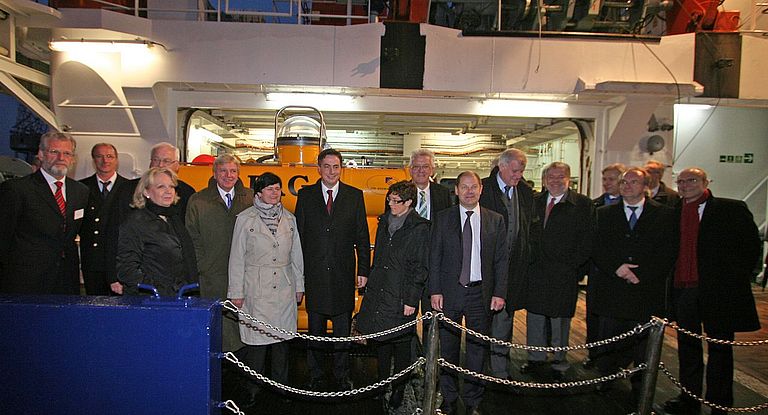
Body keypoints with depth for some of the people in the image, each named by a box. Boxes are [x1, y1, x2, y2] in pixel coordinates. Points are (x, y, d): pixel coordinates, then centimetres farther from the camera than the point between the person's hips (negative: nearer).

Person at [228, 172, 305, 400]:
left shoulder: (289, 219, 8)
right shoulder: (245, 219, -2)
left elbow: (296, 255, 12)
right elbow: (237, 258, -1)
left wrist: (299, 286, 11)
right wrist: (236, 291, -3)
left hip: (285, 288, 3)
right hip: (256, 289, -3)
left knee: (282, 338, 8)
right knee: (257, 338, -2)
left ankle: (280, 385, 23)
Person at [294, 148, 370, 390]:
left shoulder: (354, 196, 3)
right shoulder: (306, 195, 4)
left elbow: (362, 236, 3)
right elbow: (299, 234, 3)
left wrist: (363, 270, -1)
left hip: (343, 273, 0)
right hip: (313, 273, 0)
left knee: (343, 328, 10)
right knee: (315, 328, 11)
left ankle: (342, 375, 25)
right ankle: (315, 375, 27)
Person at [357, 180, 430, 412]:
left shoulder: (420, 228, -9)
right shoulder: (384, 223, 10)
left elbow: (421, 268, -10)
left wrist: (411, 300, -12)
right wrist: (371, 285, 15)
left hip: (401, 297, -6)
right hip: (378, 292, 6)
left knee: (401, 344, 6)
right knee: (380, 340, 15)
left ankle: (398, 392, 22)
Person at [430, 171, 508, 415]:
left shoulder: (495, 220, 3)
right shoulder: (443, 218, 1)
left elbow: (502, 259, 3)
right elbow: (434, 256, 0)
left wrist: (499, 293, -4)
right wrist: (435, 291, -6)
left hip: (481, 294, 1)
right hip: (449, 293, 0)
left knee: (477, 349, 11)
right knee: (448, 349, 10)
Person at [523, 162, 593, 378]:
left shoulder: (582, 204, -4)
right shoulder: (535, 201, 7)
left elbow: (587, 239, -6)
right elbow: (527, 233, 11)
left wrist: (573, 265, -11)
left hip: (564, 273, -3)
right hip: (536, 271, 4)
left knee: (560, 318, 8)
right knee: (535, 315, 13)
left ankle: (559, 361, 25)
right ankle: (536, 357, 29)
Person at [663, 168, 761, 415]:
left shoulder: (732, 209, -3)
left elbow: (752, 246, -2)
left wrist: (735, 279, -6)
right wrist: (671, 282, 2)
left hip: (719, 291, -4)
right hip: (683, 290, 4)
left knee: (720, 348, 7)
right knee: (687, 347, 14)